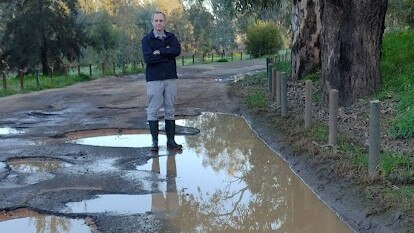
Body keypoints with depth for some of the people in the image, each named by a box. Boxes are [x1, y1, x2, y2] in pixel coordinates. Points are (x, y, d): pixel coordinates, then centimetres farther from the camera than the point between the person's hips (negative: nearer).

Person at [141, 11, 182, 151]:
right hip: (154, 79, -3)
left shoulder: (171, 37, 9)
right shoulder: (147, 39, 1)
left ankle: (171, 141, 13)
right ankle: (155, 142, 6)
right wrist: (168, 53, -9)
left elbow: (177, 50, -11)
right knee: (153, 111, -2)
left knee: (170, 110, 7)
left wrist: (159, 52, -13)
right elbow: (148, 58, -15)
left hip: (170, 78, 3)